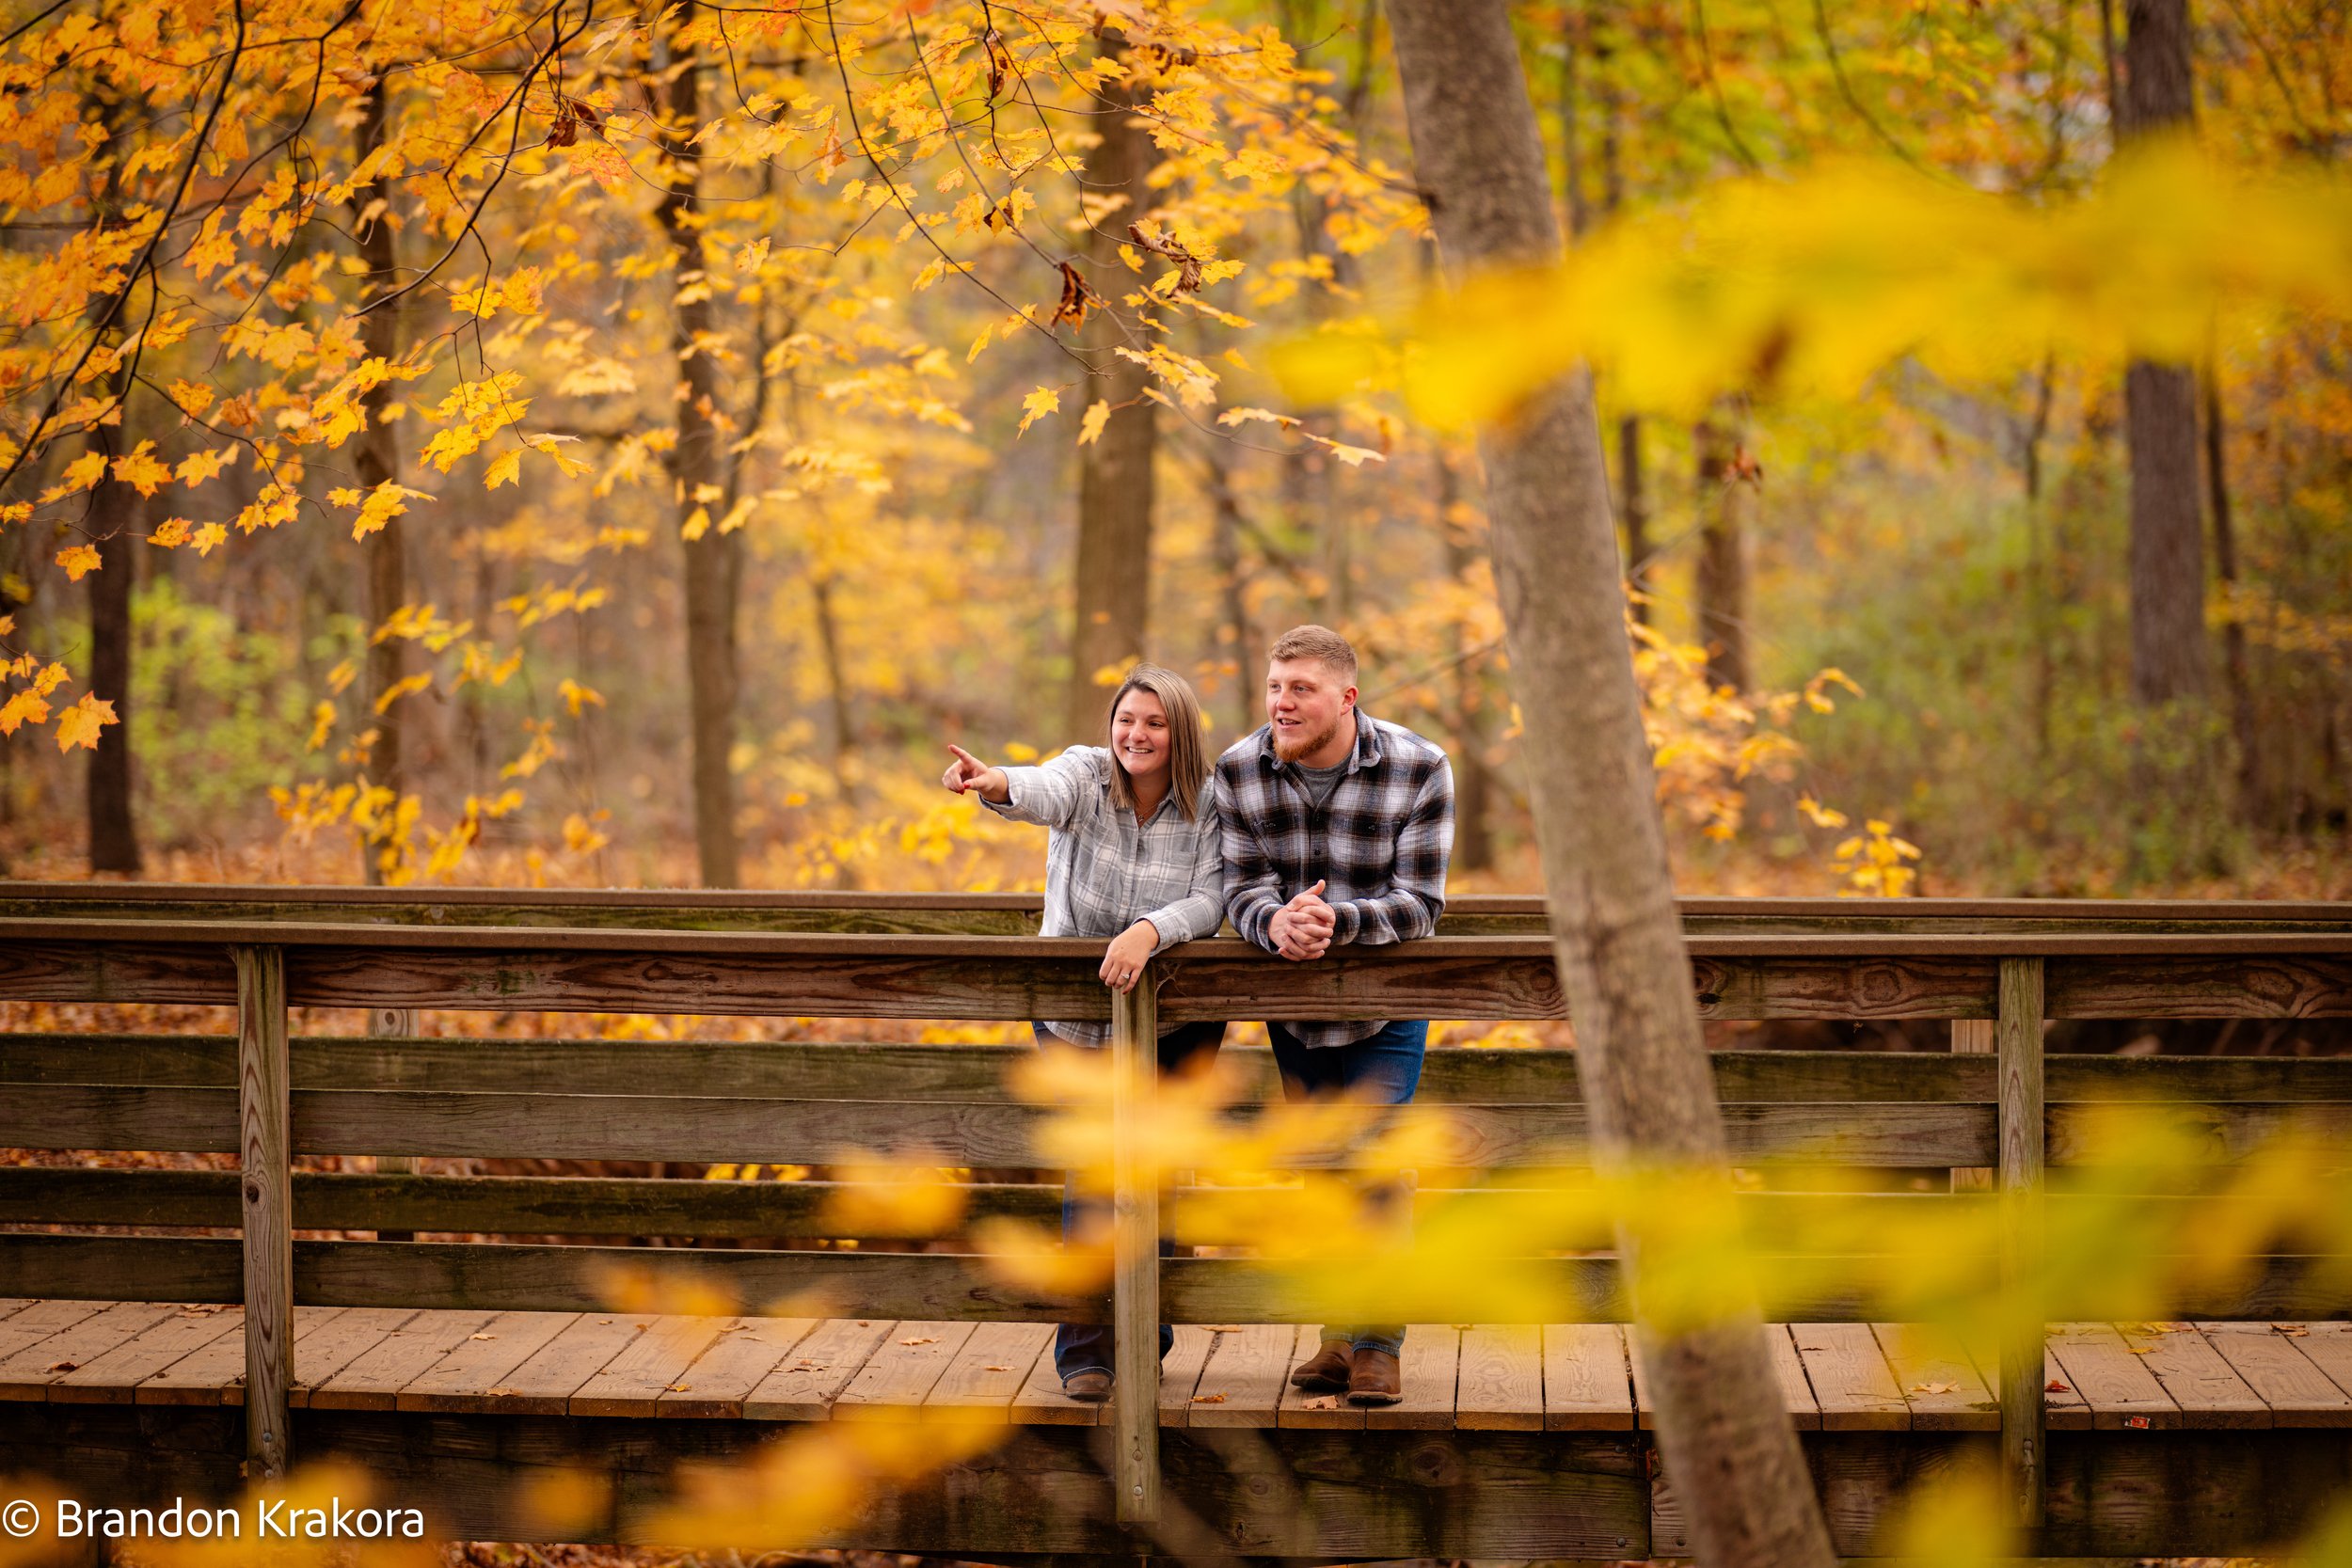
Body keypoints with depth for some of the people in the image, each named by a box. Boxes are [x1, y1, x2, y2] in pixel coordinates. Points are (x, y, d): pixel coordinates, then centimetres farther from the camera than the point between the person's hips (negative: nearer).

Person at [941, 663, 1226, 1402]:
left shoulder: (1210, 806, -9)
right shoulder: (1086, 775, -12)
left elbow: (1210, 900, -19)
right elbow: (1046, 792, -35)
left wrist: (1150, 930, -38)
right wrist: (997, 784, -58)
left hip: (1178, 1019, 1)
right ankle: (1083, 1349, 2)